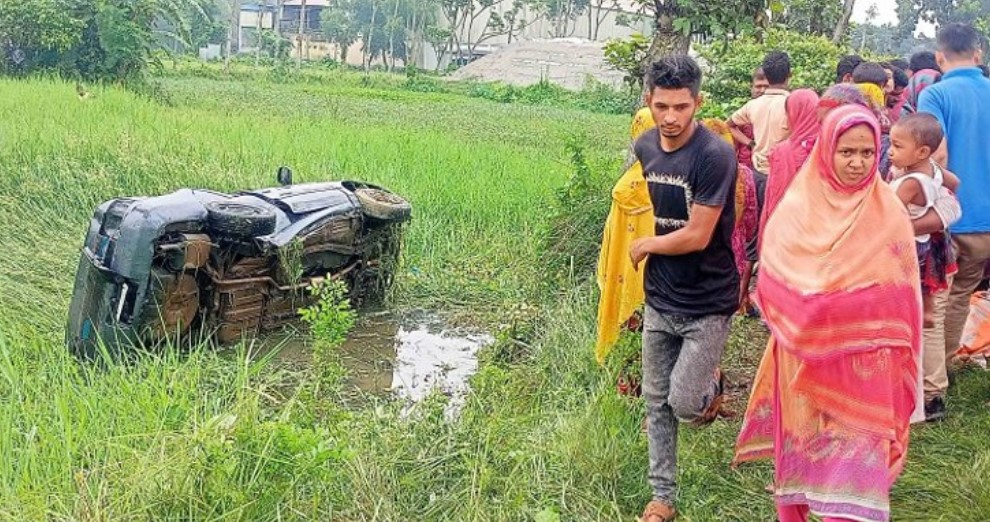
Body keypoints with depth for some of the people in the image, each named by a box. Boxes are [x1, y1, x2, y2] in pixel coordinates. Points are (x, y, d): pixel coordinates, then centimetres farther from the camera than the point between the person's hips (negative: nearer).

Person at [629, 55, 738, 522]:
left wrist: (645, 246, -6)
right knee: (657, 402, 10)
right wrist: (648, 247, 6)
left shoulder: (714, 155, -21)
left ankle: (712, 385, 29)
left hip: (706, 303, -6)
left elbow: (697, 236, -21)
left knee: (684, 404, -6)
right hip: (659, 299, 6)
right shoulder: (645, 146, 0)